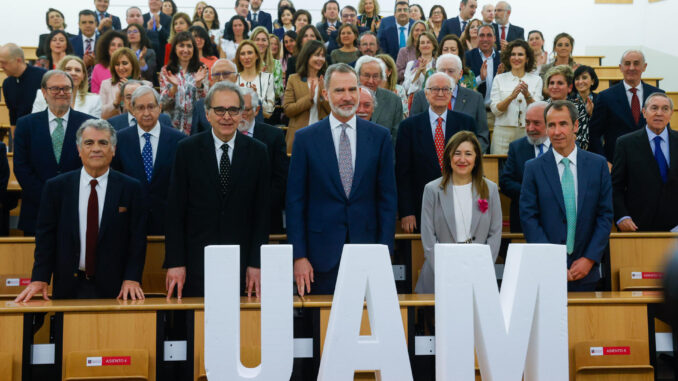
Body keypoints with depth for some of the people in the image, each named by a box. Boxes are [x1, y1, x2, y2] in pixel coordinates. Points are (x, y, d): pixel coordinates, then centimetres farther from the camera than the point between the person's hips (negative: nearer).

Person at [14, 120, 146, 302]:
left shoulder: (131, 188, -1)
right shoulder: (56, 187, 3)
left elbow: (137, 238, -3)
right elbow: (45, 236, 2)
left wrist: (132, 279, -13)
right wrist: (39, 279, -7)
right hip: (69, 287, 1)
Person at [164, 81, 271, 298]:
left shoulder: (257, 152, 3)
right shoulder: (187, 150, 1)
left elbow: (262, 213, 3)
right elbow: (175, 212, 0)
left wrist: (256, 264, -2)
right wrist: (174, 263, -5)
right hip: (196, 262, 0)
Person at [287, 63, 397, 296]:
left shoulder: (379, 137, 4)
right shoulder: (306, 138, 1)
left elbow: (388, 197, 5)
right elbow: (295, 201, 0)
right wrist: (299, 256, -5)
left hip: (366, 246, 1)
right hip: (322, 252, -1)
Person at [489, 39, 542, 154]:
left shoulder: (536, 79, 8)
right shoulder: (499, 79, 6)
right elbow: (495, 110, -3)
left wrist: (527, 95, -18)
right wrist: (511, 96, -18)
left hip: (528, 132, 0)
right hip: (503, 131, 0)